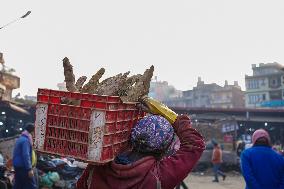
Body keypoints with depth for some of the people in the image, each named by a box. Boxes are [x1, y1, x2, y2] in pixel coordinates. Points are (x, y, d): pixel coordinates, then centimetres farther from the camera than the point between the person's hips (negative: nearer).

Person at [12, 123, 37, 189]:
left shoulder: (20, 138, 15)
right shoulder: (26, 140, -15)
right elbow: (26, 155, -23)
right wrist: (29, 169, -24)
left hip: (17, 165, 10)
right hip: (23, 166, -10)